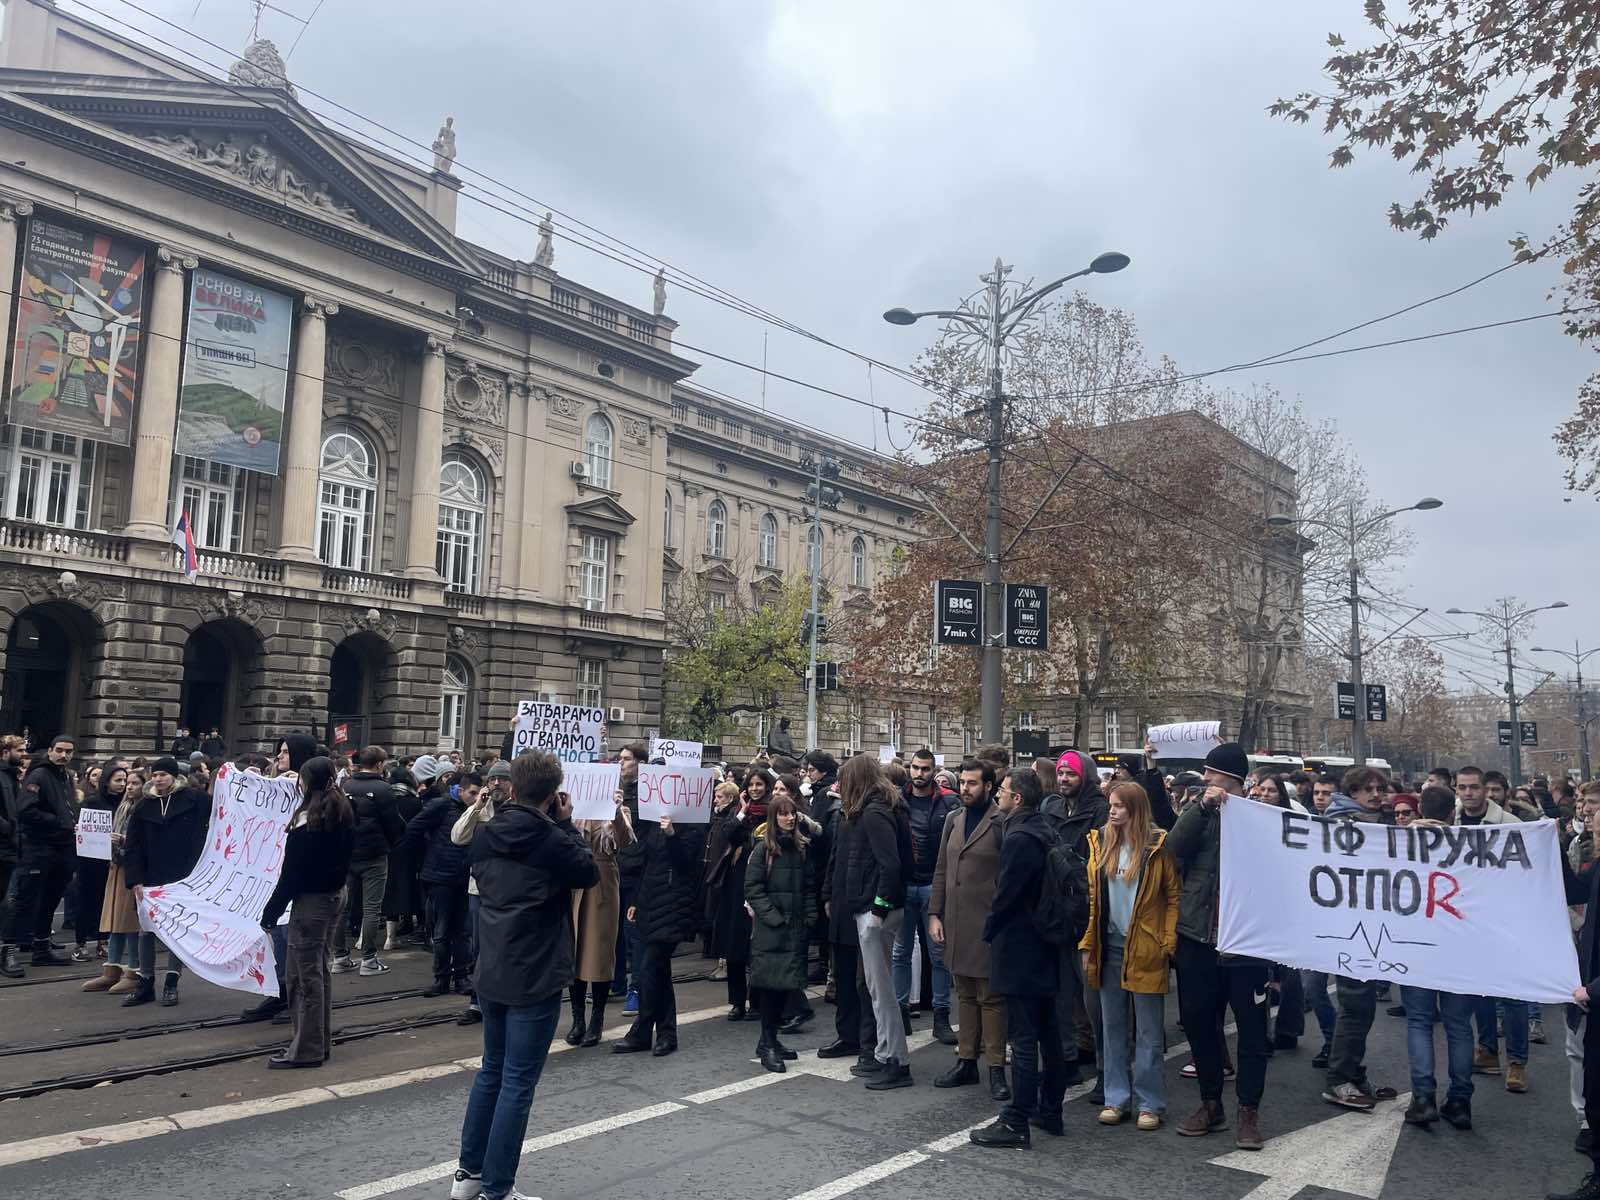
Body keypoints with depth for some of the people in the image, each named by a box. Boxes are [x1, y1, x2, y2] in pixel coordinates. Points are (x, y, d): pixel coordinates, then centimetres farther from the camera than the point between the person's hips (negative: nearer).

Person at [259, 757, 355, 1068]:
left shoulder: (308, 821, -17)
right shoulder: (343, 814, 6)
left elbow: (291, 873, -16)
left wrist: (271, 911, -11)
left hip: (310, 901, -8)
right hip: (334, 897, 8)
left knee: (306, 975, 0)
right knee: (320, 970, 16)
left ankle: (307, 1049, 6)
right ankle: (320, 1041, 23)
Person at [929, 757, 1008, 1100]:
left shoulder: (1001, 823, -10)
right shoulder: (953, 819, 11)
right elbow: (941, 870, 14)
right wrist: (934, 914, 8)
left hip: (987, 925, -6)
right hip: (955, 923, 6)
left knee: (990, 997, 2)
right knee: (964, 994, 15)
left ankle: (996, 1068, 11)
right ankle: (966, 1061, 24)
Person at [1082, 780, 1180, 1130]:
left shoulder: (1158, 846, -7)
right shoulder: (1100, 842, 5)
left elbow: (1174, 895, -5)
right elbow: (1092, 896, 7)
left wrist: (1168, 943, -12)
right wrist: (1087, 944, 4)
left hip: (1145, 950, -4)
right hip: (1109, 947, 4)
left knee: (1149, 1032, 5)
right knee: (1112, 1027, 11)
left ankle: (1149, 1103, 16)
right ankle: (1116, 1098, 22)